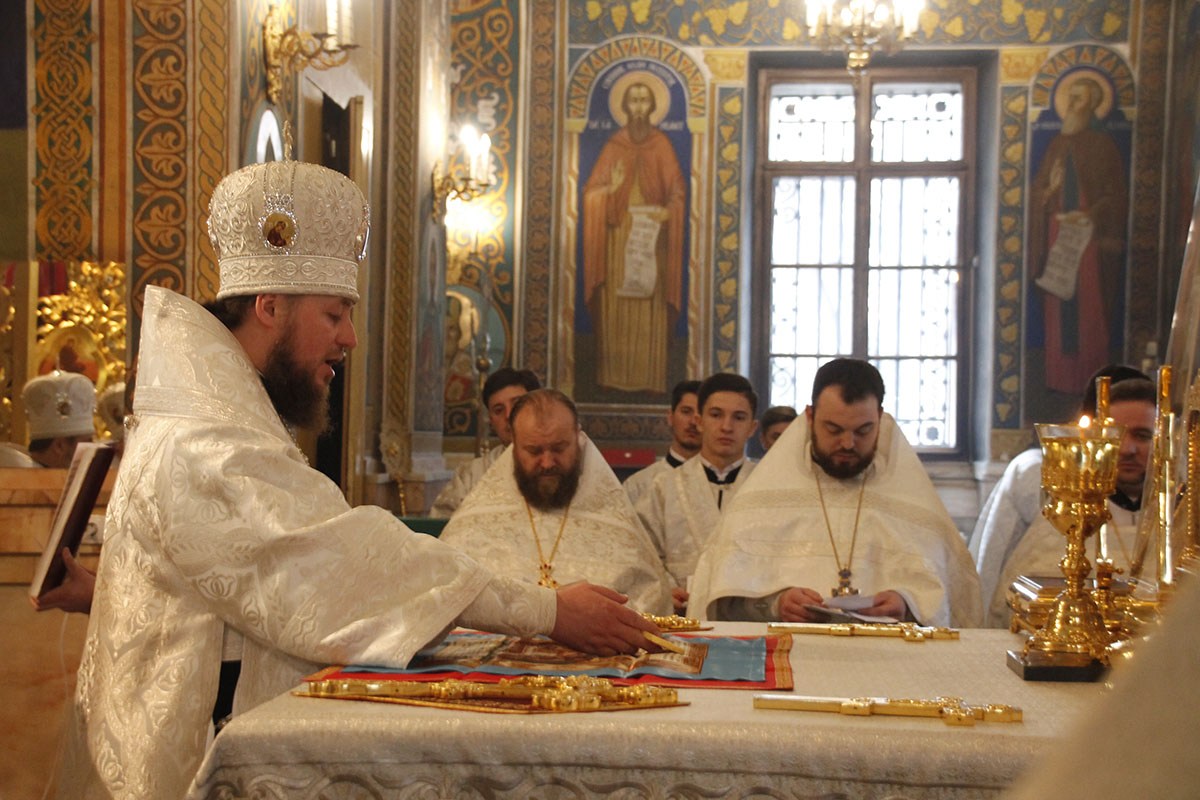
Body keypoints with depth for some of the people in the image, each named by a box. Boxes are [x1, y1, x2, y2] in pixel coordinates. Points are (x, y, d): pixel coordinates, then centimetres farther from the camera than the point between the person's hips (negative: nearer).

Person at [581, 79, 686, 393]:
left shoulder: (662, 146, 6)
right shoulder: (613, 146, 8)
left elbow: (677, 191, 5)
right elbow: (592, 193, 6)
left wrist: (668, 212, -15)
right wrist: (611, 188, -15)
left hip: (652, 239, 0)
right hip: (618, 237, 1)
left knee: (651, 313, -3)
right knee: (615, 310, -2)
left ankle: (648, 378, 1)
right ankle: (614, 377, 1)